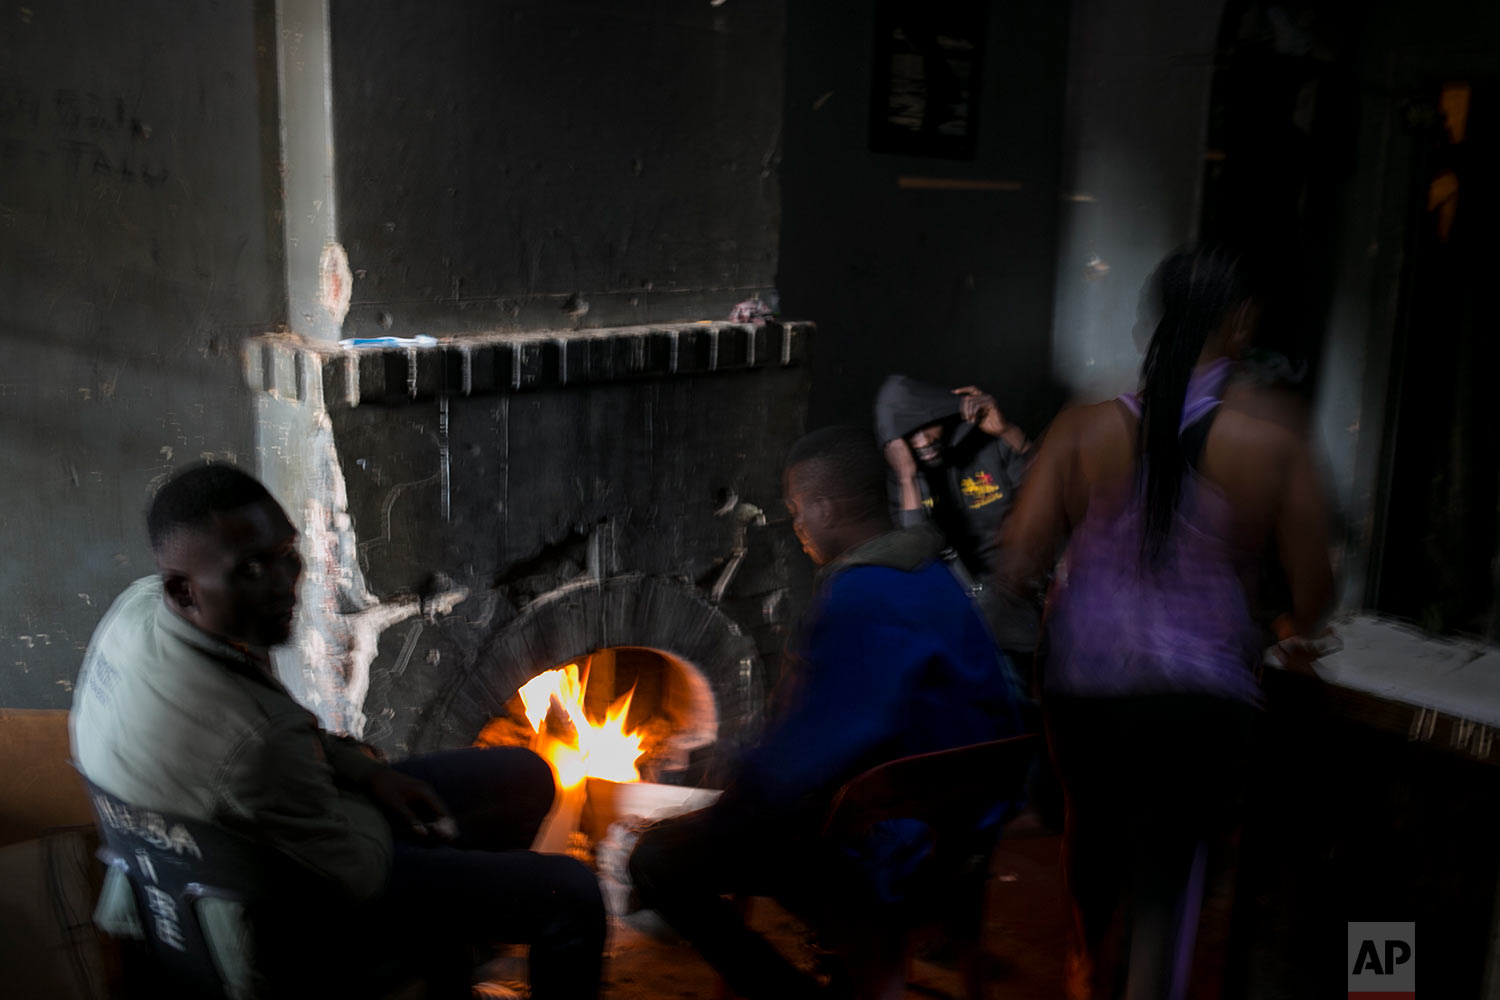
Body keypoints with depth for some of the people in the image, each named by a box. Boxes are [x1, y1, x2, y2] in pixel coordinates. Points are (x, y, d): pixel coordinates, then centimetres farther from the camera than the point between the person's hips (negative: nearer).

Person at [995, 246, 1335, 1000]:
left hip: (1082, 677, 3)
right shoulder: (1273, 435, -10)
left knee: (1092, 822, 26)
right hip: (1201, 694, -2)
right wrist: (1292, 633, 18)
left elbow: (1018, 558, -9)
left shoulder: (1085, 427, -7)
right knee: (1170, 866, 14)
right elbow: (1312, 588, -5)